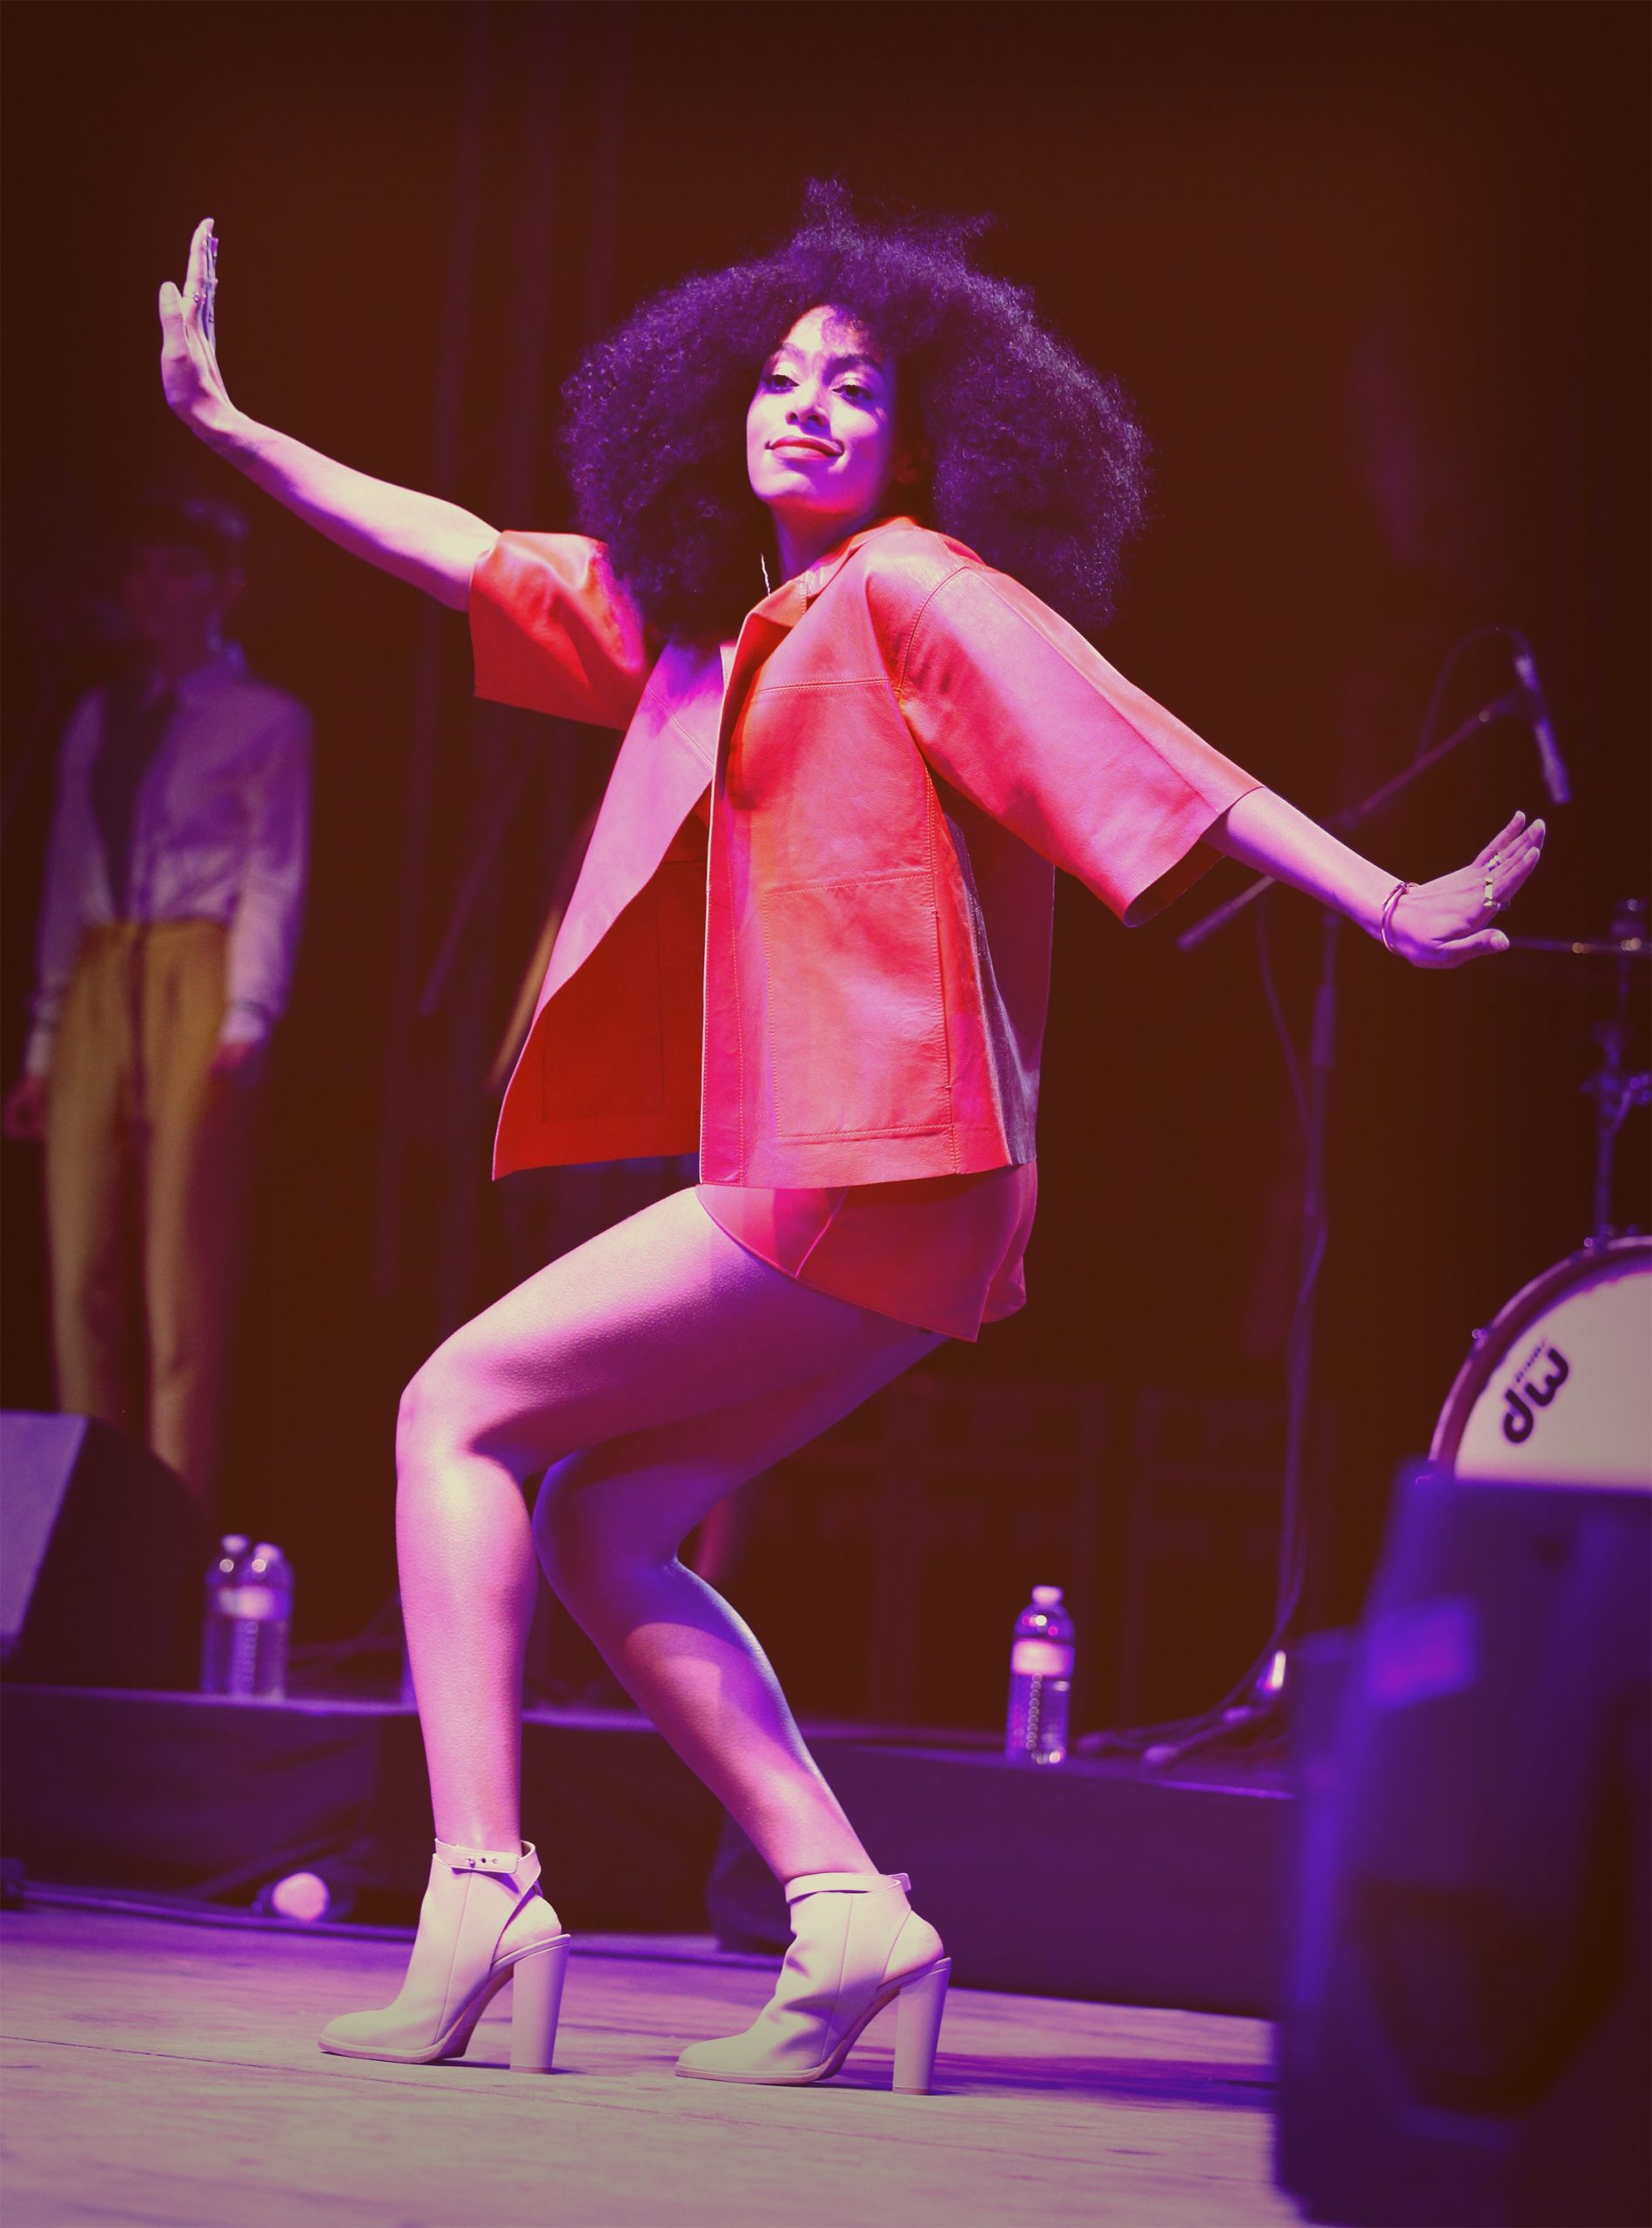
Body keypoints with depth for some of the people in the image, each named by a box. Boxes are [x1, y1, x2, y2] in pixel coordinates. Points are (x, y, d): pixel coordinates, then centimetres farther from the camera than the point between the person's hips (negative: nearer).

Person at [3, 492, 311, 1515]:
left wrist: (247, 1018, -17)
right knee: (85, 1258, 1)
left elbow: (273, 881, -6)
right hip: (97, 985, 5)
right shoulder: (97, 719, 19)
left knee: (184, 1257, -8)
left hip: (195, 982, -5)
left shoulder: (266, 720, 3)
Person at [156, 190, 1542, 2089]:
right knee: (600, 1532, 6)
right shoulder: (701, 622, 19)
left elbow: (1146, 752, -10)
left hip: (876, 1166, -8)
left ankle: (479, 1896, -10)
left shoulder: (913, 588, -3)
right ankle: (848, 1921, 2)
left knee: (462, 1413, -4)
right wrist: (234, 432, 28)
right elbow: (474, 561, 26)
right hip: (817, 1171, 8)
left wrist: (1384, 905, -16)